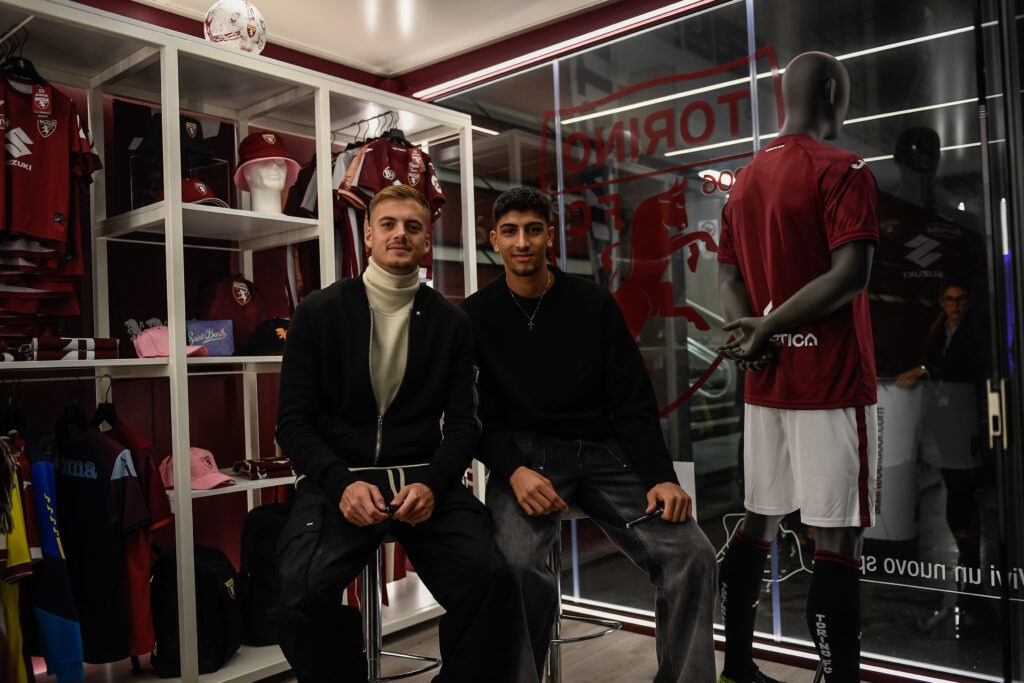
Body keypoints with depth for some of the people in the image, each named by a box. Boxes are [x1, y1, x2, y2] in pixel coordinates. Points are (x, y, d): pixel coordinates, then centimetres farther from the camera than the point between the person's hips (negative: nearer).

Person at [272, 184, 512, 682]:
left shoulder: (451, 323, 9)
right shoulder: (318, 313, 5)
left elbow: (462, 422, 7)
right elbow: (294, 421, 2)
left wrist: (432, 484, -14)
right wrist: (342, 483, -16)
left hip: (424, 480, 1)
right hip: (339, 479, -1)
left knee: (488, 577, -24)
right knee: (302, 592, -27)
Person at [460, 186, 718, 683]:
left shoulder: (595, 304, 6)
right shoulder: (476, 316, 4)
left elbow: (633, 402, 3)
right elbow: (473, 413, 0)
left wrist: (661, 476, -11)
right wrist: (513, 470, -19)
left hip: (603, 451, 2)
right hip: (525, 454, -1)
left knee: (692, 554, -16)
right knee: (518, 563, -31)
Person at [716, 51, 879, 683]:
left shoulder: (746, 179, 14)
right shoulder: (844, 171, -9)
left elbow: (728, 276, 10)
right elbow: (850, 275, -20)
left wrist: (749, 330, -6)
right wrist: (765, 330, -15)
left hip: (767, 382, 7)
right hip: (832, 383, -7)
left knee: (759, 523, 14)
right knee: (839, 538, -1)